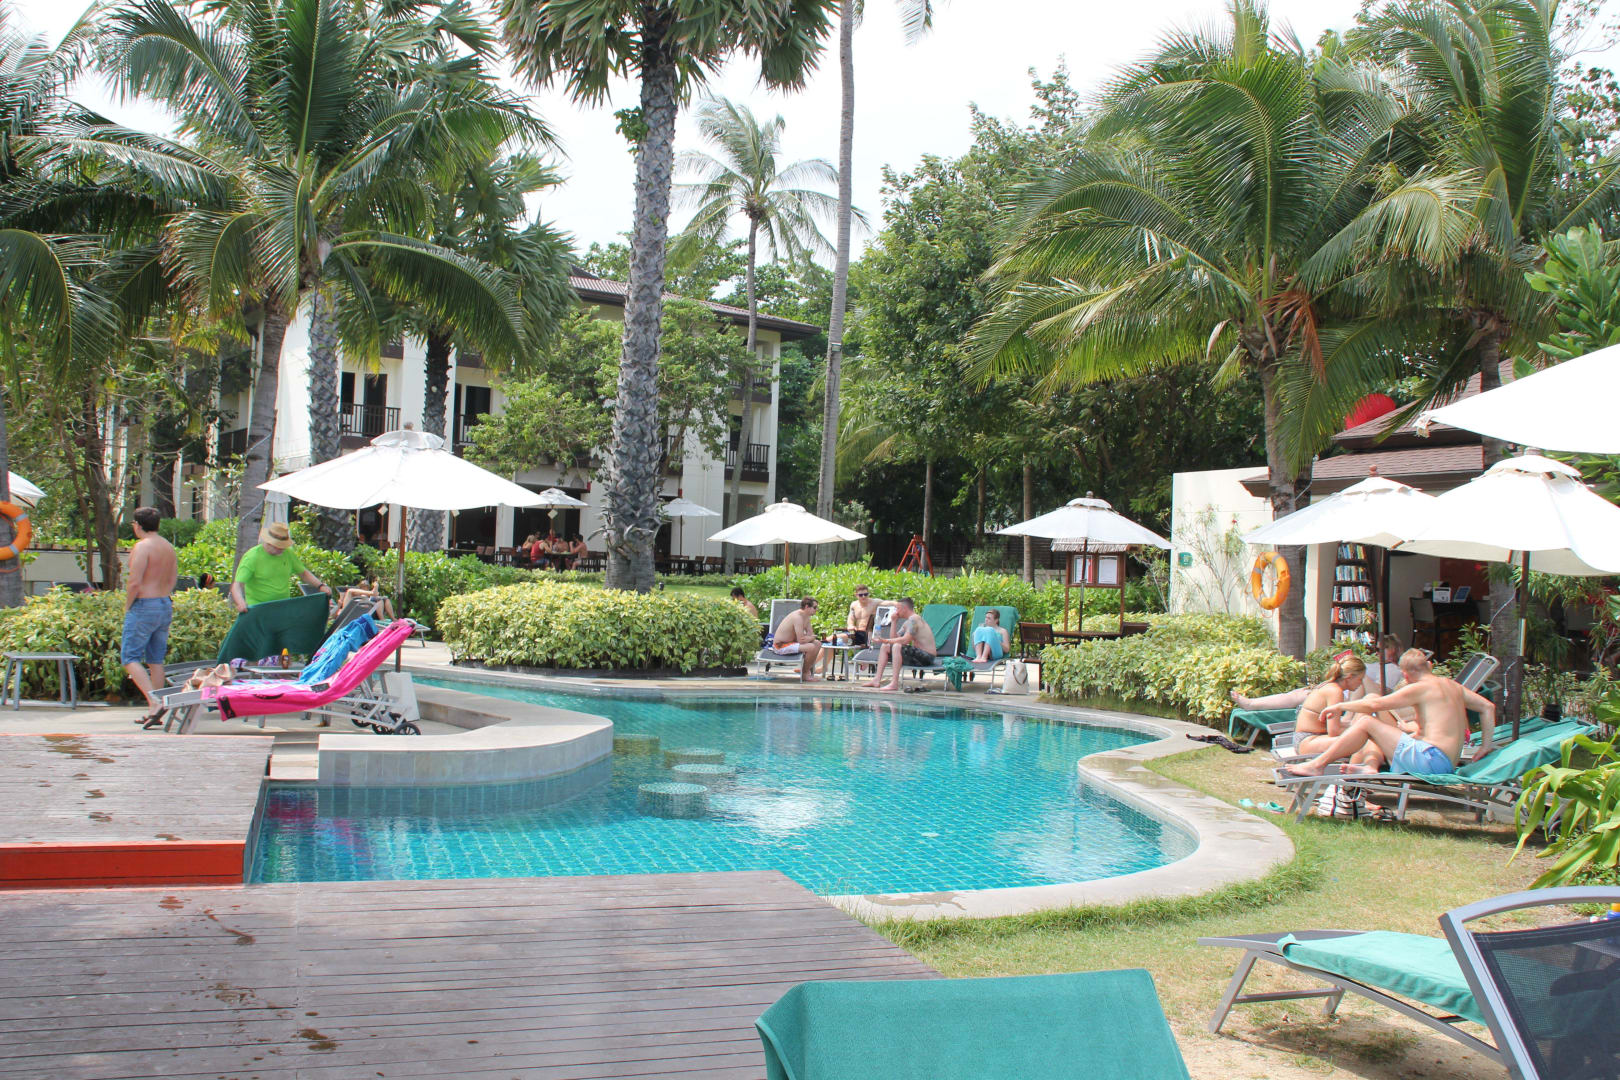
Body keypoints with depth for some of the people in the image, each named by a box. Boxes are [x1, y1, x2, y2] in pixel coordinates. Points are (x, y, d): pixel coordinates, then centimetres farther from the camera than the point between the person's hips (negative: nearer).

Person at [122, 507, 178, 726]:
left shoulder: (142, 546, -14)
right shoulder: (168, 547, 12)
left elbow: (135, 582, -19)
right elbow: (173, 579, 16)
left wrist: (127, 607, -7)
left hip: (144, 607, -8)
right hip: (165, 606, 8)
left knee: (130, 657, -4)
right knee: (156, 660, 12)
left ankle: (154, 702, -20)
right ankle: (154, 714, 14)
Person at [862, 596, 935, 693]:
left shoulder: (914, 619, -16)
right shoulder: (907, 622, 16)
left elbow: (905, 640, -25)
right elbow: (895, 638, 14)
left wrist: (886, 640, -19)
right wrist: (894, 621, 5)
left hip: (926, 657, -10)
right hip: (919, 654, 10)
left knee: (897, 646, -32)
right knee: (885, 647, 12)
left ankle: (895, 684, -32)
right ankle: (877, 680, 7)